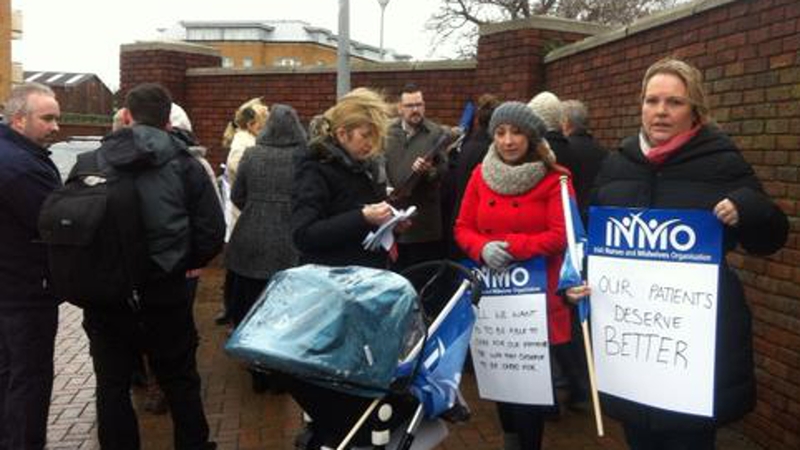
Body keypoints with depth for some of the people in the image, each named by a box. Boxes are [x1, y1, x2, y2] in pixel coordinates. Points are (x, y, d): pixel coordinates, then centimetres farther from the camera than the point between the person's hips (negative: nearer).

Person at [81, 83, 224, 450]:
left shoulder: (92, 162, -1)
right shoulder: (183, 164, -4)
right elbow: (212, 231, -7)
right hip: (164, 293, 0)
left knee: (112, 385, 13)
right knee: (180, 382, 14)